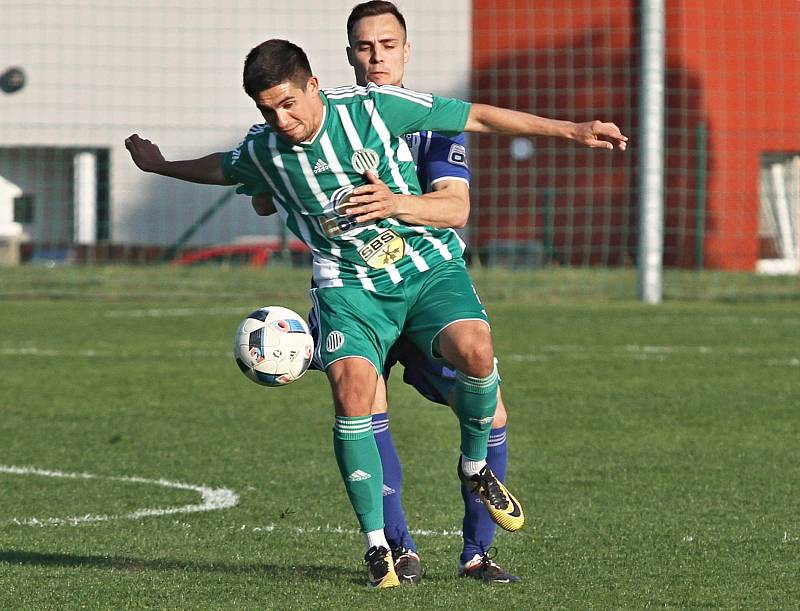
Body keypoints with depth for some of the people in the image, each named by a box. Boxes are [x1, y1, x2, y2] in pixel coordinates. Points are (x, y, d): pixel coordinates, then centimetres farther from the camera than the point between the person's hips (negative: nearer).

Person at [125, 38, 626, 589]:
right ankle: (376, 543, -13)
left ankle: (476, 466, 1)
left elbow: (477, 117, -5)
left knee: (474, 351, -30)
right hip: (349, 287, 1)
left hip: (428, 268, -1)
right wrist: (160, 166, 38)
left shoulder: (373, 107, -11)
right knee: (352, 389, -25)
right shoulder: (261, 152, -2)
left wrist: (571, 130, -5)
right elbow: (221, 169, 25)